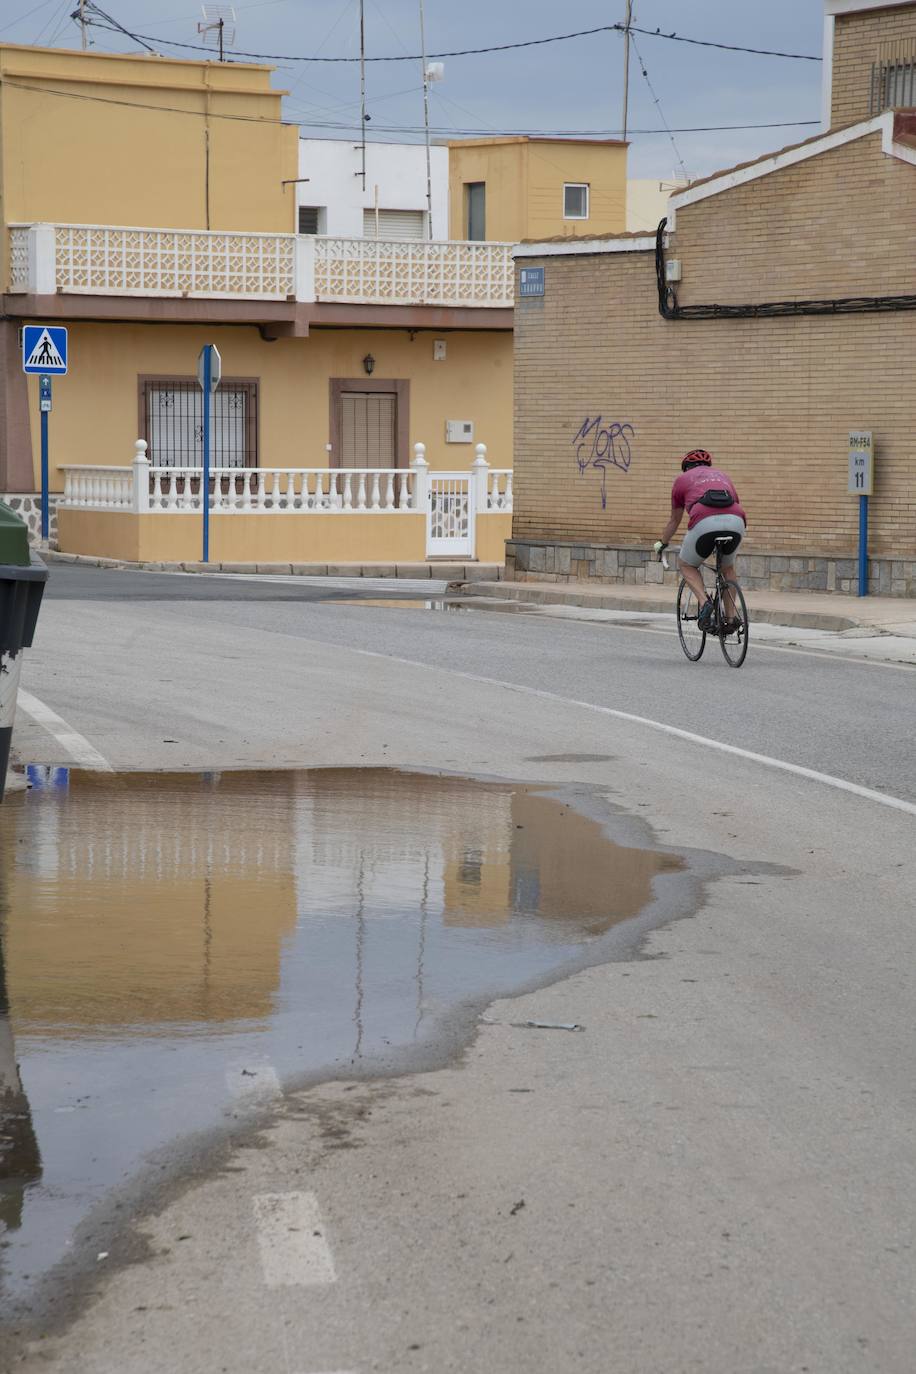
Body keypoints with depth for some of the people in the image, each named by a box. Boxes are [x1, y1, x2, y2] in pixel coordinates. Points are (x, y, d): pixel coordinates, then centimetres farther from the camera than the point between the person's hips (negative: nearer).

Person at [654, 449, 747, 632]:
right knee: (727, 567, 30)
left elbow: (674, 521, 36)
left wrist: (662, 544, 52)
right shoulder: (722, 475, 36)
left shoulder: (683, 479, 28)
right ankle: (731, 618, 22)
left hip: (705, 523, -3)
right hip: (736, 522, 3)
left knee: (686, 565, 22)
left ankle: (704, 602, -3)